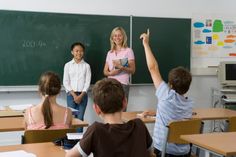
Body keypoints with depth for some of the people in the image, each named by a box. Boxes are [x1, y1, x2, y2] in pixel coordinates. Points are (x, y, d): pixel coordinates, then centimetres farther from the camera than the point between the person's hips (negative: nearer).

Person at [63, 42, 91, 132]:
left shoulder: (86, 66, 4)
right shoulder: (68, 65, 4)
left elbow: (87, 82, 0)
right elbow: (65, 82, 0)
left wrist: (81, 95, -11)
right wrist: (74, 94, -9)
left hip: (83, 94, 0)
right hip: (71, 94, 0)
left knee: (80, 117, 0)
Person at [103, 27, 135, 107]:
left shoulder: (128, 51, 3)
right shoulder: (110, 53, 16)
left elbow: (132, 70, -1)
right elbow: (105, 71, 15)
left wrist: (121, 67, -19)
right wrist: (111, 73, -8)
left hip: (123, 84, -4)